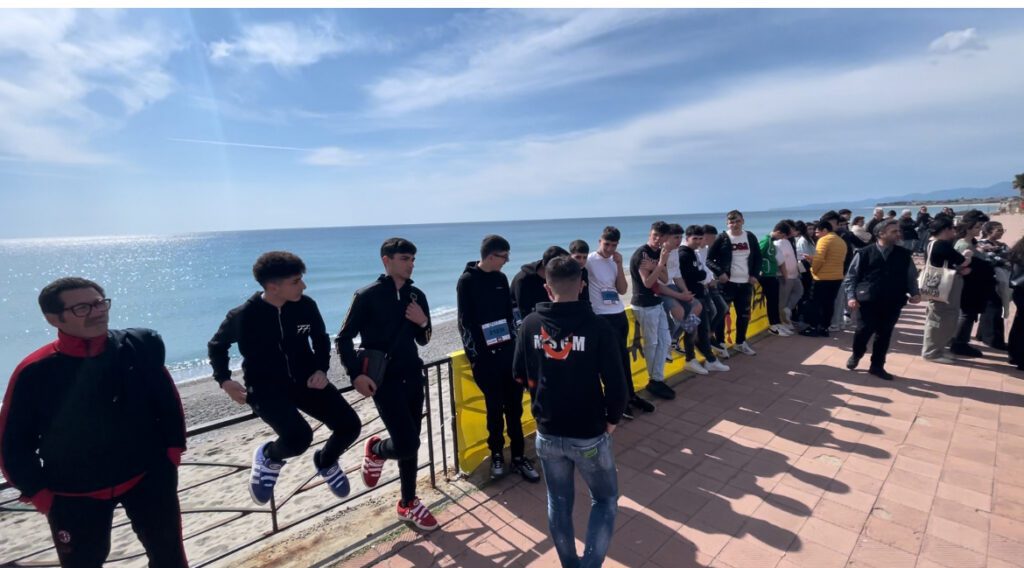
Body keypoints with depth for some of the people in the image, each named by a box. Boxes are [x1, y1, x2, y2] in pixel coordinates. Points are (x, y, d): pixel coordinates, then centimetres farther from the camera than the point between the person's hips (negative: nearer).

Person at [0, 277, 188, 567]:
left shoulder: (140, 346, -13)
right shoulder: (35, 372, -15)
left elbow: (167, 401, -1)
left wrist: (173, 451, 0)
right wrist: (41, 495, -4)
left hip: (148, 477, 1)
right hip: (74, 495, 0)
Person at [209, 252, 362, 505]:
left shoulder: (306, 306, -7)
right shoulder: (244, 316, -14)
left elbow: (321, 339, 10)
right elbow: (216, 346, 7)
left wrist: (321, 369, -5)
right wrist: (224, 381, -6)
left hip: (305, 379, 4)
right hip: (266, 388, -3)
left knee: (350, 425, -7)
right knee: (299, 437, -28)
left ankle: (326, 463, 26)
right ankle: (269, 458, 10)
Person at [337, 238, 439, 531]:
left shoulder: (417, 296, 6)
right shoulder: (368, 296, -9)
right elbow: (343, 339, -5)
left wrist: (423, 322, -8)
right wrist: (356, 374, -16)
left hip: (412, 376, 6)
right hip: (384, 380, -5)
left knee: (412, 443, 12)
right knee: (407, 444, -11)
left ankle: (408, 504, 30)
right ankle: (376, 450, 23)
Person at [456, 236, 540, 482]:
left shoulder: (501, 278, 8)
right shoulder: (467, 281, -8)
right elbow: (465, 323, -8)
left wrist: (516, 342, 8)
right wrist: (474, 356, -10)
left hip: (508, 351, 5)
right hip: (485, 357, -5)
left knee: (514, 406, 7)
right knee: (495, 408, 6)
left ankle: (518, 457, 19)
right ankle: (497, 455, 25)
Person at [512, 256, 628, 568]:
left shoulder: (530, 325, -6)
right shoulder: (598, 327, -17)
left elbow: (520, 375, 5)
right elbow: (616, 384, -16)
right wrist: (612, 419, 3)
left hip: (547, 433, 3)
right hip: (590, 435, -3)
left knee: (559, 503, 23)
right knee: (605, 499, 21)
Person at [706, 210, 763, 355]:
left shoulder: (750, 237, 8)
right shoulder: (722, 238, -5)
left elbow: (758, 257, 15)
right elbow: (709, 258, -6)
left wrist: (755, 274, 2)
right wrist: (719, 272, -19)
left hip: (746, 283, 5)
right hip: (727, 282, -5)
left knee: (744, 314, 13)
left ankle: (741, 342, 29)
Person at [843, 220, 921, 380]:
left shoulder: (904, 255, 6)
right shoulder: (864, 253, -4)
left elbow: (911, 277, 14)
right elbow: (851, 277, -2)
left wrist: (914, 292, -4)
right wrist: (851, 296, -12)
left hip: (893, 304, 3)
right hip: (868, 302, -3)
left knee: (884, 335, 11)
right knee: (863, 332, 1)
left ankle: (877, 366, 25)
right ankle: (856, 355, 30)